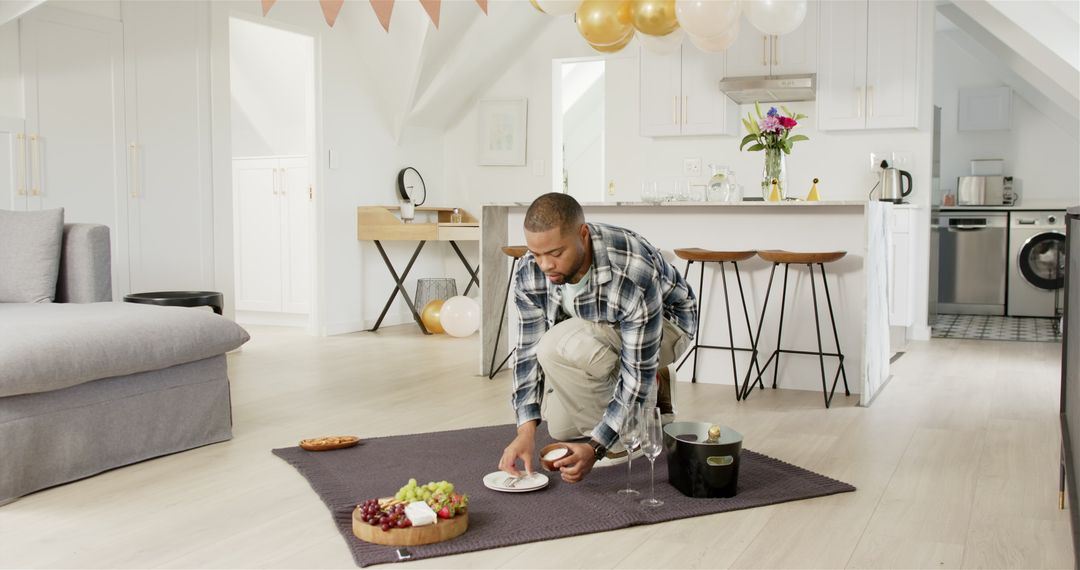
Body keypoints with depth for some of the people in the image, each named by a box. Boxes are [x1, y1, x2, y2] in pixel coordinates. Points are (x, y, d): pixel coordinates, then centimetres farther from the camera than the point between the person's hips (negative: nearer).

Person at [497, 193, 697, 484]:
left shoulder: (633, 274, -40)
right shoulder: (530, 274, -23)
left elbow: (638, 371, -33)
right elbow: (529, 351, -16)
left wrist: (595, 447, -37)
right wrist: (526, 431, -27)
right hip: (601, 332, 7)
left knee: (560, 347, -34)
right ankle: (651, 391, 19)